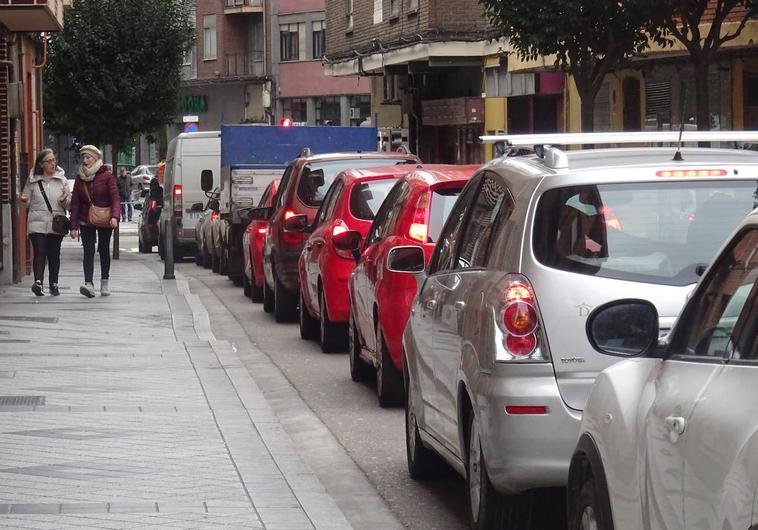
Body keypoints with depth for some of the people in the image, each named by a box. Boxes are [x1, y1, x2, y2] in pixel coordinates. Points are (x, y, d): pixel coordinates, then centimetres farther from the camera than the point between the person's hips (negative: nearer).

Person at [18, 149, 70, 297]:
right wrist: (24, 200, -10)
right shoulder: (32, 181, 7)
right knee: (39, 252, -14)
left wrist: (64, 200, -13)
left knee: (54, 254, 6)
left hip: (56, 223, 1)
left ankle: (54, 284, 16)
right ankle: (38, 282, -25)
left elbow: (69, 203, 10)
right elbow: (28, 203, 13)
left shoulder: (62, 180, 9)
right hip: (37, 223, -1)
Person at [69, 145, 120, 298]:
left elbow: (115, 198, -12)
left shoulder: (107, 176, -6)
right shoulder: (80, 178, 4)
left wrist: (114, 216, -29)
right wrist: (73, 226, -3)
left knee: (104, 251, 9)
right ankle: (88, 284, -23)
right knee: (88, 251, -11)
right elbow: (75, 203, 4)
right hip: (86, 221, 2)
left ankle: (104, 284, 22)